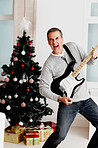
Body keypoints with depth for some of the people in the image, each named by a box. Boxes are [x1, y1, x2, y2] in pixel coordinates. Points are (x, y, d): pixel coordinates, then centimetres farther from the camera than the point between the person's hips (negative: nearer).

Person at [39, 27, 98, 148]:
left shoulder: (73, 46, 3)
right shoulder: (49, 64, -9)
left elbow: (88, 61, 14)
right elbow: (43, 88, -9)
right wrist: (60, 98, -21)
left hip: (86, 99, 5)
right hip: (68, 103, -5)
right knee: (60, 135, -13)